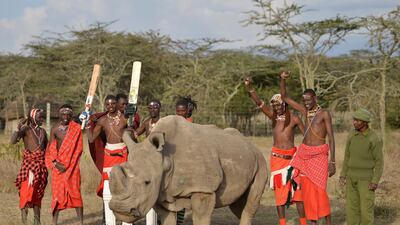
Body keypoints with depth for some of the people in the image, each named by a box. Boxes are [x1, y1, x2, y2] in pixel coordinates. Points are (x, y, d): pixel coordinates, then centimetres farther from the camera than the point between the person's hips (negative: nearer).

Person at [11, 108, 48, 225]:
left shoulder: (42, 131, 15)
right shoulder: (26, 129, -4)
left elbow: (47, 148, 23)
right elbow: (13, 141, -18)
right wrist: (18, 128, -30)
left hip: (41, 165, 6)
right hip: (29, 163, -6)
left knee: (38, 193, 8)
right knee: (27, 190, -13)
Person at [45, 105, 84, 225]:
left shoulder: (76, 129, -1)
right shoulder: (55, 129, 4)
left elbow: (78, 149, -3)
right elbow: (51, 148, 4)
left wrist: (68, 165, -10)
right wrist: (56, 163, -11)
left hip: (72, 164, -1)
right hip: (58, 164, 2)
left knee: (75, 192, -4)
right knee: (57, 192, 2)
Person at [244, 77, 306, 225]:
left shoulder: (293, 119, -2)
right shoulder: (273, 117, 6)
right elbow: (258, 102, -4)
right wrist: (248, 87, -17)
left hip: (291, 156, -3)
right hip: (276, 156, 3)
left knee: (297, 188, -4)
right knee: (279, 190, 3)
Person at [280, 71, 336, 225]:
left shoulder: (325, 113, -7)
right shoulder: (305, 111, 9)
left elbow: (331, 138, -9)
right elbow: (284, 97, 12)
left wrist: (332, 162, -13)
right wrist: (283, 79, -4)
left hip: (319, 154, -5)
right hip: (304, 153, 5)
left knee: (319, 189, -12)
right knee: (307, 190, 2)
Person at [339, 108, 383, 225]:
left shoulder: (374, 139, -14)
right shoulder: (351, 135, 3)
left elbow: (379, 162, -11)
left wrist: (375, 182, -16)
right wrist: (343, 175, 6)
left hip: (366, 179, -5)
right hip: (352, 178, 5)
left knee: (366, 209, -4)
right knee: (351, 208, 6)